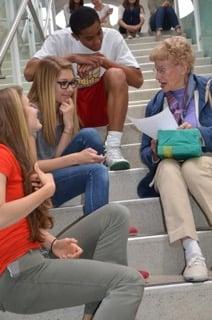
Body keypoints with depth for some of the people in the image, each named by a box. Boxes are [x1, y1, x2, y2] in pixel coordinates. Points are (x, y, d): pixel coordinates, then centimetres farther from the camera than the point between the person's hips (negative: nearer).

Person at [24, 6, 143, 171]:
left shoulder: (112, 36, -10)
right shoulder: (59, 39, -13)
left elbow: (138, 80, -13)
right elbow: (29, 72, -27)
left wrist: (104, 61, -23)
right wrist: (72, 58, -28)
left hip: (103, 105, 1)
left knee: (116, 74, -29)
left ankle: (113, 148, -32)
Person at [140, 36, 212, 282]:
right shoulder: (155, 105, 16)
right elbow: (145, 152, 13)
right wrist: (154, 152, -9)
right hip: (170, 169, 3)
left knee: (191, 166, -36)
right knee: (167, 166, -33)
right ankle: (191, 250, -48)